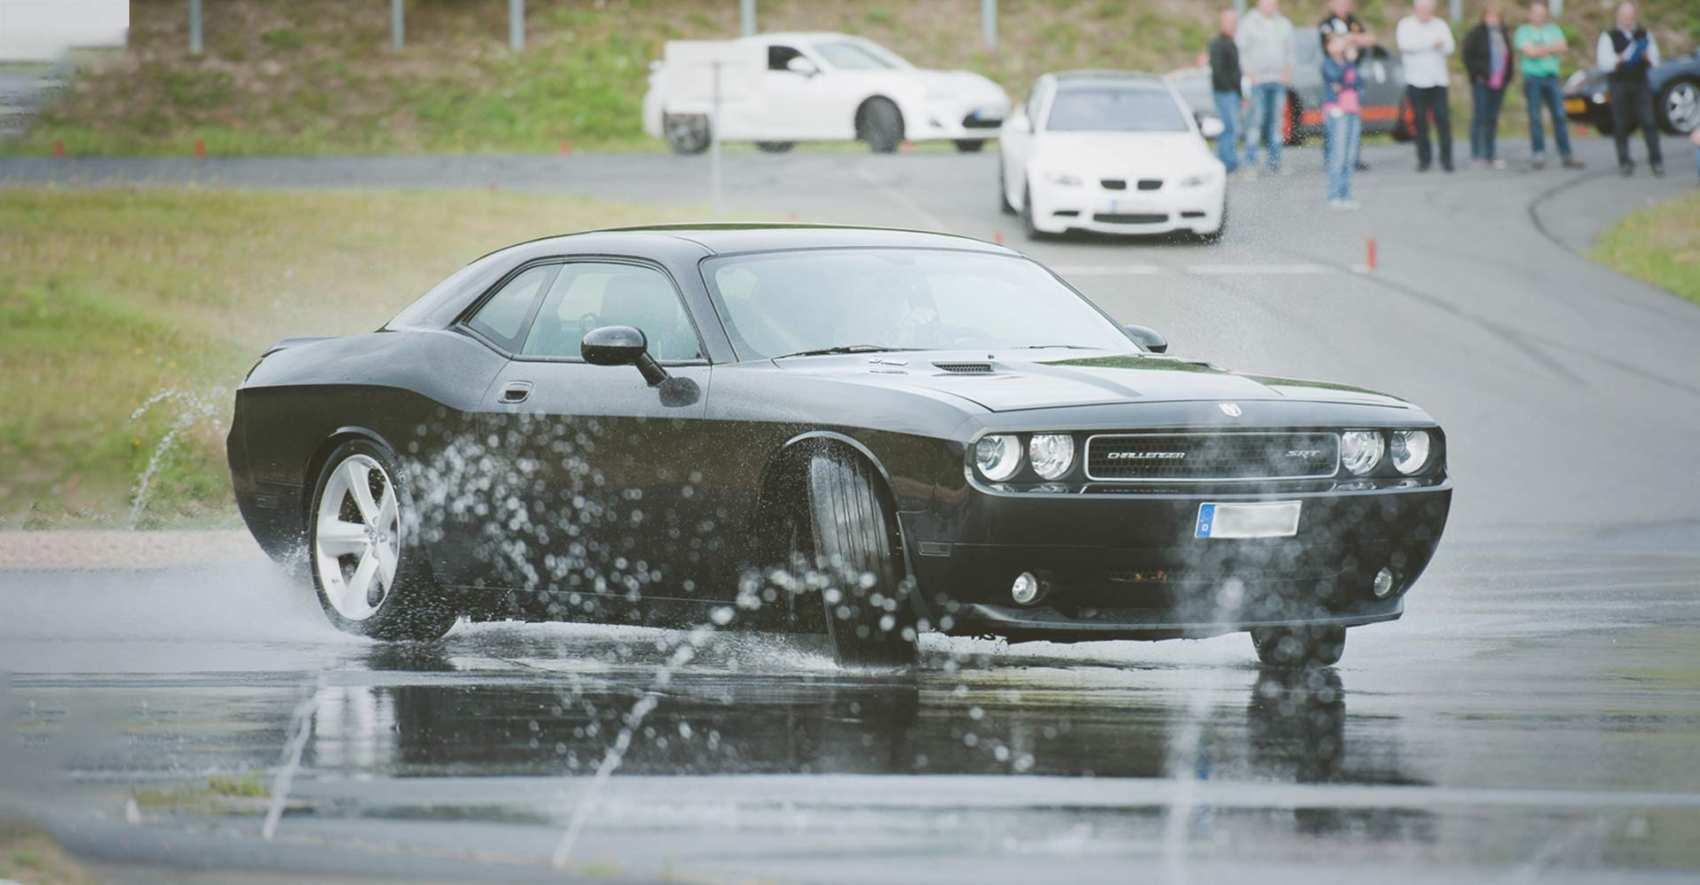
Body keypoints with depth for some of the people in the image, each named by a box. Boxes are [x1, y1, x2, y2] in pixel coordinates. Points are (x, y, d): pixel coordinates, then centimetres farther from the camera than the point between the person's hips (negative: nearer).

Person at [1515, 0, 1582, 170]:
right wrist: (1551, 48, -2)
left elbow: (1563, 48, 1)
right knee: (1535, 117, -5)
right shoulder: (1523, 31, 5)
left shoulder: (1554, 30, 15)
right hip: (1532, 77, -3)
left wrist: (1539, 50, -8)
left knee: (1559, 116, -4)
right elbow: (1529, 51, -9)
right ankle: (1538, 155, -2)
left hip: (1551, 76, 3)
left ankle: (1565, 156, -4)